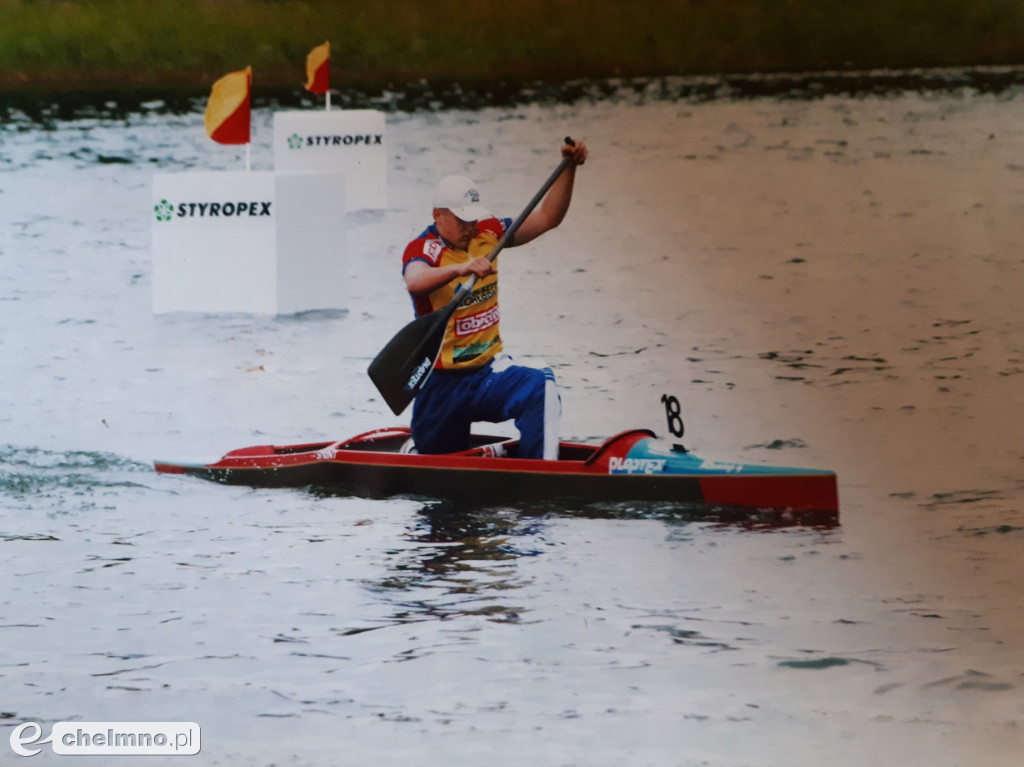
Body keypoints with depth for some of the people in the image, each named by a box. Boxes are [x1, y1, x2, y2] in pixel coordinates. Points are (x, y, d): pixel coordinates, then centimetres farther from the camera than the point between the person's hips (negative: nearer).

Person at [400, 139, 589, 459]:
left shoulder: (487, 234, 3)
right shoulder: (422, 249, -16)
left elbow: (546, 217, 5)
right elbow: (415, 281, -40)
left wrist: (568, 168, -8)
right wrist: (462, 268, -56)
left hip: (490, 370, 4)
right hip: (443, 385, -4)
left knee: (540, 387, -27)